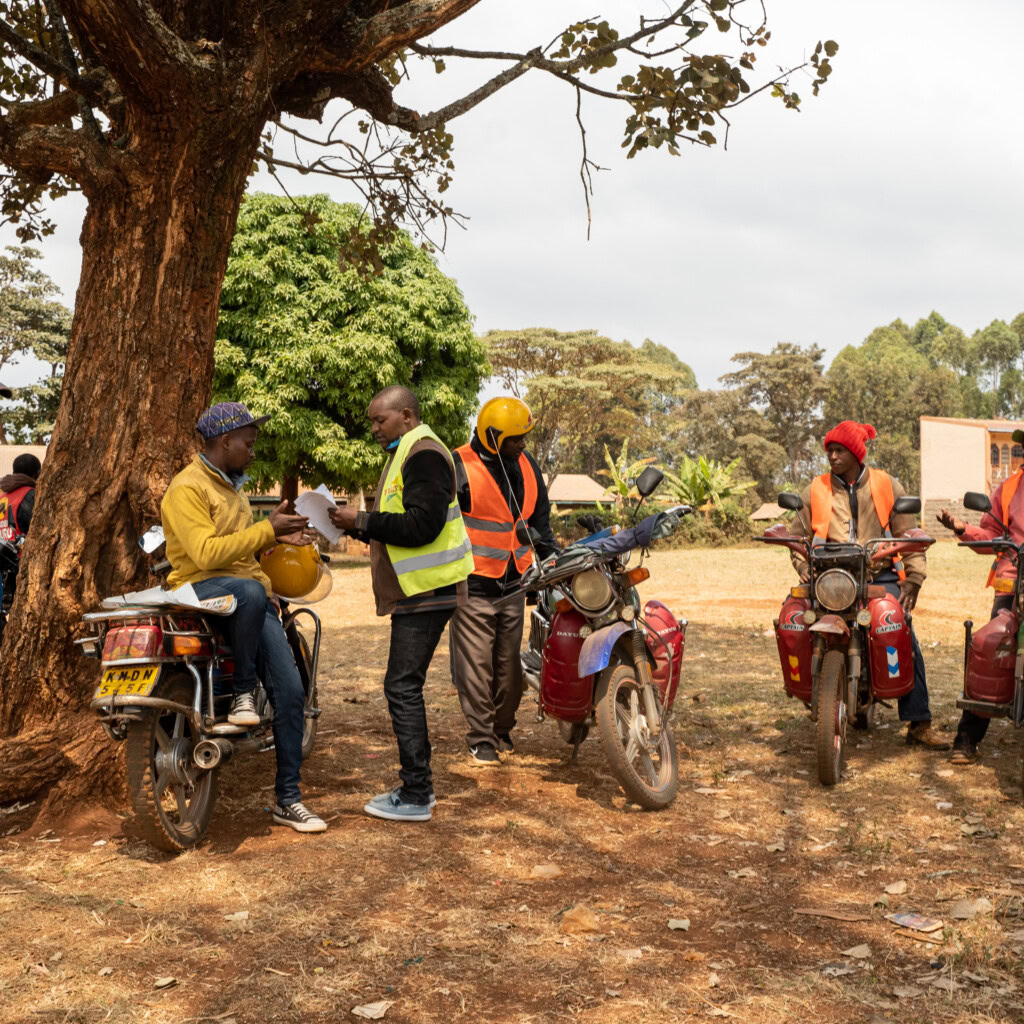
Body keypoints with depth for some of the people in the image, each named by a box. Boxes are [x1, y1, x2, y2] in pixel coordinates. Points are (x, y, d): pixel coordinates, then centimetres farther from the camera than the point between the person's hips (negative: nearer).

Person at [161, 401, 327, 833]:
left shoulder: (230, 485, 22)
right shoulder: (187, 488, -8)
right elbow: (206, 553, -21)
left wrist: (277, 537, 14)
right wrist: (267, 530, -19)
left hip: (250, 592, 8)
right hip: (200, 587, -8)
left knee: (290, 691, -8)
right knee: (249, 592, -44)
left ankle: (288, 799, -1)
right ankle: (242, 692, -22)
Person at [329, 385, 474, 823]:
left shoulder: (424, 455, -13)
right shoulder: (405, 454, 21)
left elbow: (421, 525, -23)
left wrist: (362, 521, -17)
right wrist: (359, 525, 6)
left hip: (428, 591, -11)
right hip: (415, 590, 11)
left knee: (402, 687, -9)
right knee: (405, 687, 14)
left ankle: (415, 796, -4)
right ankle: (418, 784, 23)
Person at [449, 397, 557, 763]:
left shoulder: (527, 467, 10)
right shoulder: (459, 468, -11)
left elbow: (540, 521, 21)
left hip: (514, 586, 6)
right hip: (472, 587, -6)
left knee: (509, 664, 11)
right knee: (476, 665, -3)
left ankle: (503, 729, 25)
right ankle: (481, 738, 7)